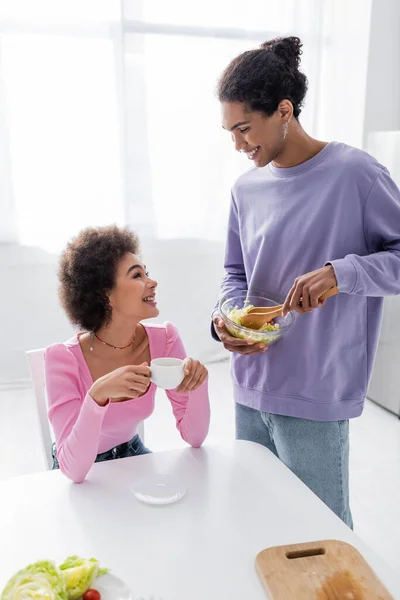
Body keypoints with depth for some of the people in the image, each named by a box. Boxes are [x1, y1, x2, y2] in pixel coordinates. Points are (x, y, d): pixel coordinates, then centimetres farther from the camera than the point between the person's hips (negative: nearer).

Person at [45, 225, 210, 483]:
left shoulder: (164, 339, -16)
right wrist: (97, 395, -44)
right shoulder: (64, 358, -27)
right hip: (84, 477, -2)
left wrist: (198, 380, -31)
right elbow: (74, 470, -29)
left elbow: (194, 437, -13)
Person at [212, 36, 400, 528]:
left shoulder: (354, 174, -11)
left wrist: (341, 272, -24)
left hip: (315, 399, -5)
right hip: (250, 391, 6)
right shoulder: (246, 188, 7)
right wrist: (224, 319, -4)